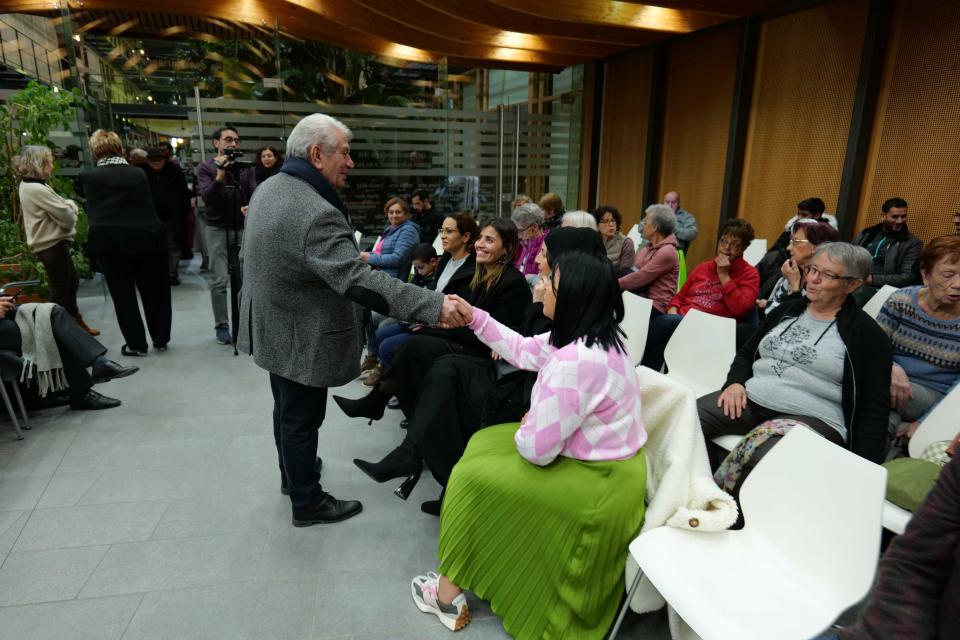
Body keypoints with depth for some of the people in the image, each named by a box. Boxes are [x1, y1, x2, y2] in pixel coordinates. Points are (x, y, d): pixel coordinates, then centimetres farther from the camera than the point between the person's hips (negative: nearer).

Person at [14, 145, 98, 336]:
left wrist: (65, 205, -8)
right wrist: (71, 205, -2)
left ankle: (77, 324, 32)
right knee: (60, 289, 1)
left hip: (49, 244, 10)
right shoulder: (37, 189, -22)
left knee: (71, 283, 20)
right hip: (53, 246, -10)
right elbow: (67, 218, -20)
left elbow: (54, 209, 11)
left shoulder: (27, 185, 9)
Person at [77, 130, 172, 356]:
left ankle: (136, 344, 13)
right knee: (155, 291, 13)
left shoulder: (88, 177, 1)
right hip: (146, 238, 2)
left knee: (123, 296, 8)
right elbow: (149, 205, 10)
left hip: (109, 243, -1)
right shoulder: (139, 174, 4)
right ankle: (160, 339, 21)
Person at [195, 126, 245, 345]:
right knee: (219, 281, -4)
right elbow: (207, 197, -13)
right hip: (216, 229, -2)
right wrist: (220, 177, -27)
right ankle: (221, 326, 6)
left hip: (241, 227, 2)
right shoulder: (205, 167, 2)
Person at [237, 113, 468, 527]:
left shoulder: (268, 188, 2)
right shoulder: (316, 214, -31)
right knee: (301, 418, 7)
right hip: (300, 340, -10)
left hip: (273, 329, 10)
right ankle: (307, 502, 26)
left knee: (287, 409, 26)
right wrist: (433, 305, -42)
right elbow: (358, 281, -40)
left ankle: (291, 473, 47)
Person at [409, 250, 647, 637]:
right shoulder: (589, 336, -1)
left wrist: (523, 431, -4)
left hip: (596, 485, -10)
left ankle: (450, 593, 21)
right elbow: (525, 350, 10)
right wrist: (474, 317, 8)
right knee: (484, 445, 17)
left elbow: (536, 448, -27)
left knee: (474, 477, 2)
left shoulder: (576, 363, -33)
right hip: (599, 458, 10)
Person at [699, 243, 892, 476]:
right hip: (751, 399, 5)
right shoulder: (786, 310, 17)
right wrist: (736, 382, -1)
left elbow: (874, 408, -1)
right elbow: (746, 353, 22)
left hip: (812, 418, -4)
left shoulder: (867, 333, 3)